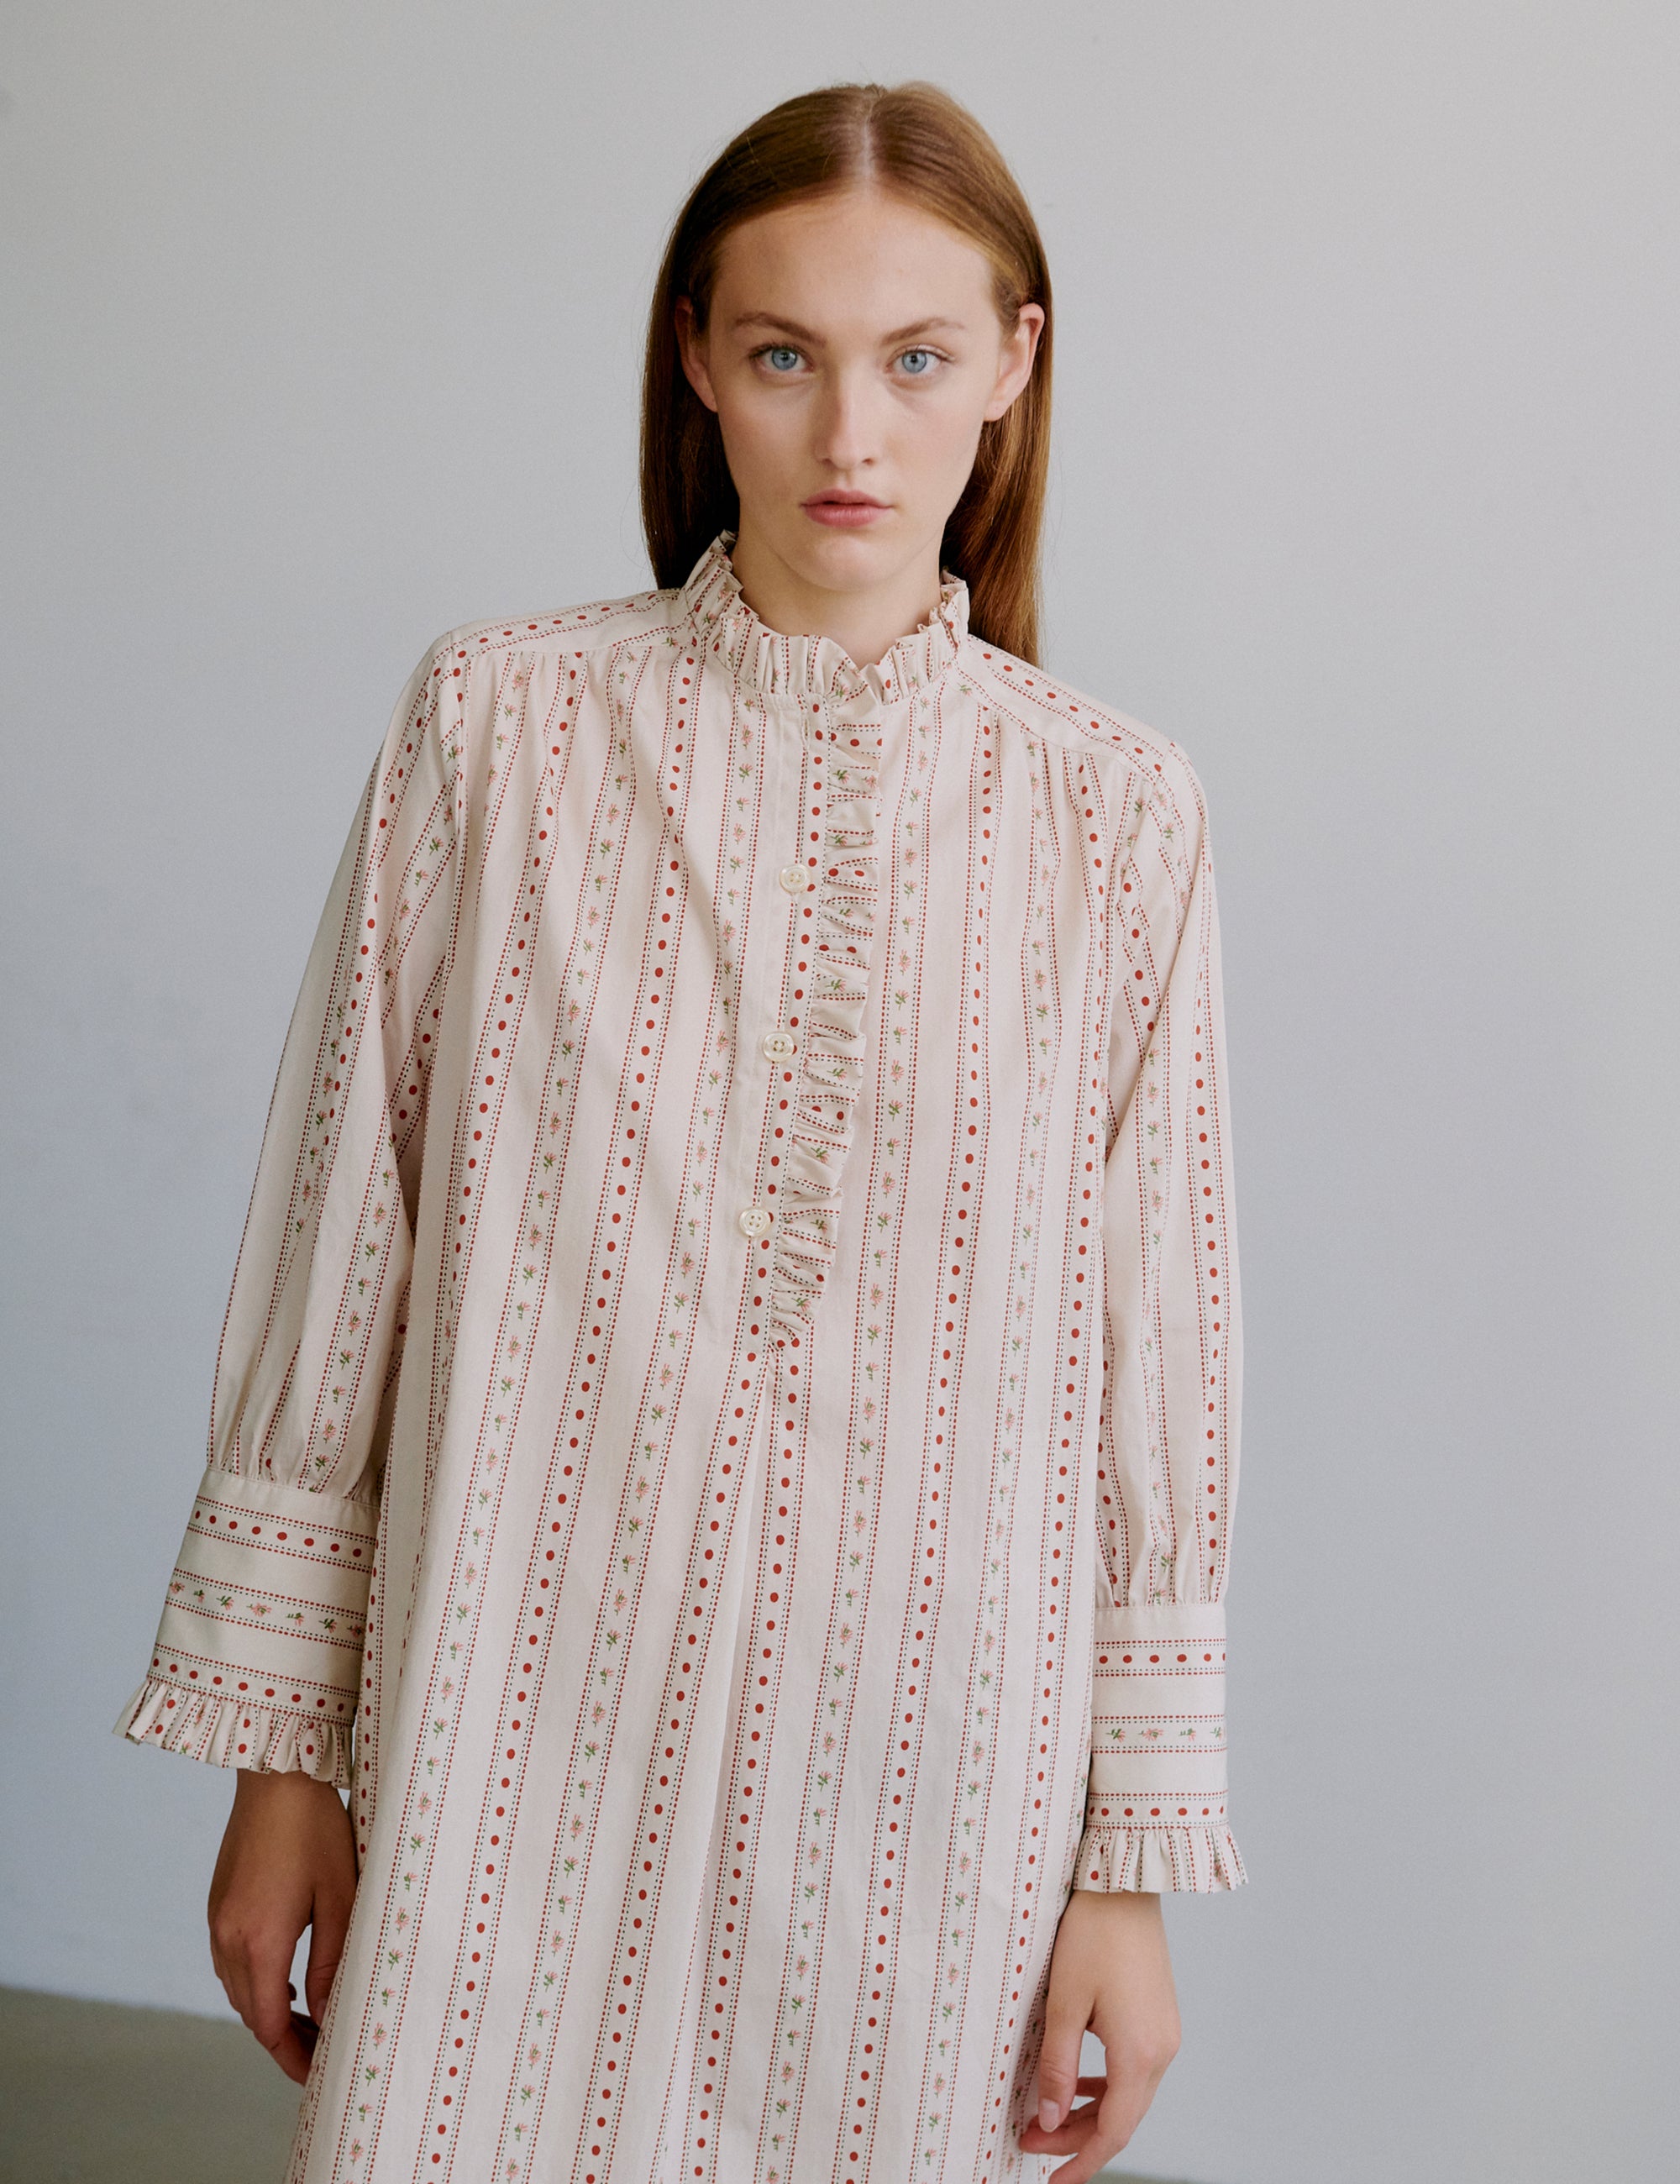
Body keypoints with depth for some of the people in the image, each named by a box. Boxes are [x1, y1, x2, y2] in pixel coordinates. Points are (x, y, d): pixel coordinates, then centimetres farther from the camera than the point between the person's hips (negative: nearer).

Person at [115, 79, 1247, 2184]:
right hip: (520, 1739, 0)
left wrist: (1134, 1855, 2)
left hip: (921, 1775, 1)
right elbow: (342, 1236, 0)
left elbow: (1155, 1350, 1)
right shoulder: (499, 720, -3)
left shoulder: (1111, 806, -2)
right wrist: (280, 1749, 1)